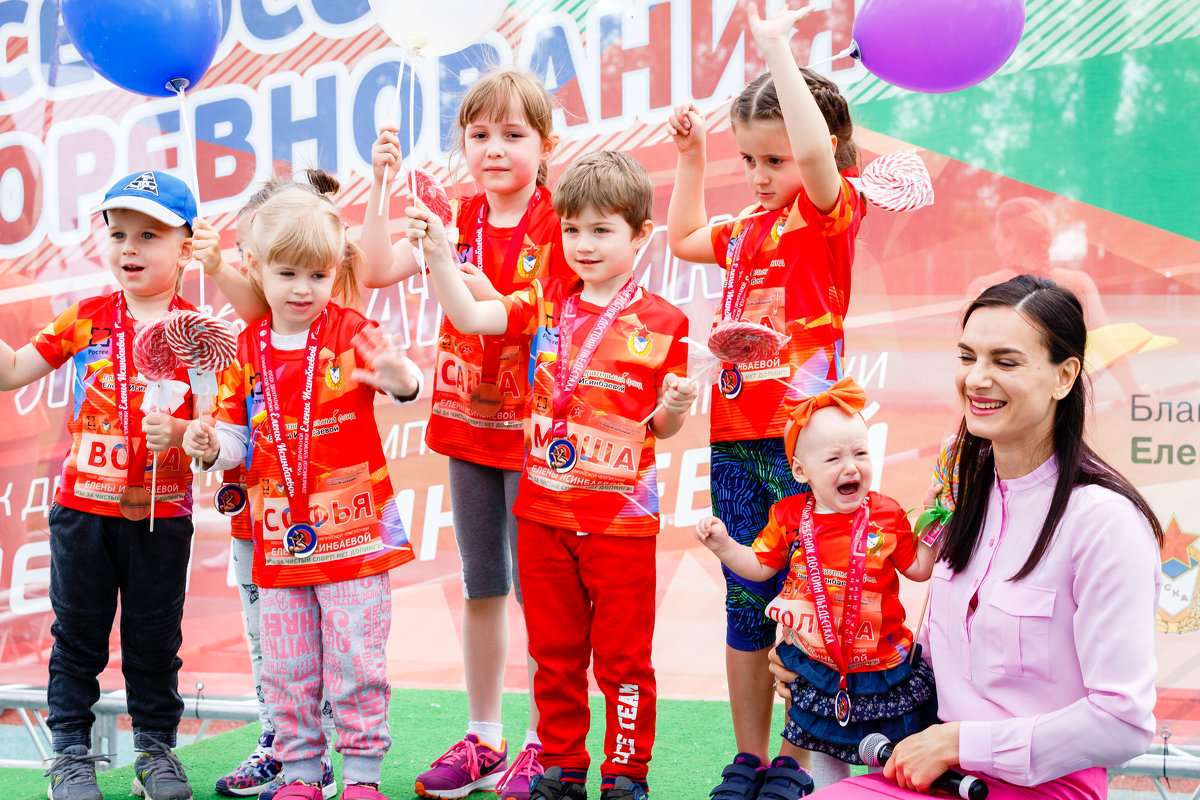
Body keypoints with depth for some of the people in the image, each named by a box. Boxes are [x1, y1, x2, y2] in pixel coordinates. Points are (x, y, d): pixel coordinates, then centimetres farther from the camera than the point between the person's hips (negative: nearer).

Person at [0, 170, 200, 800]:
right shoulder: (86, 318, 3)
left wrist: (181, 433, -23)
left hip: (162, 513, -1)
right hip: (83, 506, 1)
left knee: (155, 639, 9)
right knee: (78, 635, 9)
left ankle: (156, 749, 24)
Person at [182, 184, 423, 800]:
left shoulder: (351, 334, -6)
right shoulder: (246, 351, 4)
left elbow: (410, 387, -19)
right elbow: (237, 437, 7)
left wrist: (398, 376, -42)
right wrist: (211, 446, -15)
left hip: (354, 532, -3)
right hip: (280, 536, 4)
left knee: (356, 661, 1)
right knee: (286, 668, 10)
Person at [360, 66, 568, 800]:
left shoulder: (558, 224, -9)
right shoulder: (460, 221, 4)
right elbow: (378, 269, -5)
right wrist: (382, 184, -13)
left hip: (535, 429, -5)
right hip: (467, 422, 5)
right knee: (481, 586, 13)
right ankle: (483, 736, 23)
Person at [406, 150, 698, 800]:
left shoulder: (660, 323, -4)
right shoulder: (545, 304, 5)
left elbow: (660, 427, 3)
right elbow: (469, 318, -6)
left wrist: (675, 406, -19)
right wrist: (437, 252, -16)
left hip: (621, 516, -3)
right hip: (543, 509, 3)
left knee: (621, 655, 5)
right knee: (554, 652, 13)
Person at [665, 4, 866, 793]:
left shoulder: (831, 210, -5)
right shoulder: (749, 226, 17)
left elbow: (815, 150, -26)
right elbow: (684, 238, 36)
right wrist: (692, 158, 26)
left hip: (799, 438, -7)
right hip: (735, 439, 7)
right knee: (745, 606, 12)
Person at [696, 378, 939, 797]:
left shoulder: (886, 515, -5)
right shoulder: (790, 517, -4)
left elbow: (919, 567, 5)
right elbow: (759, 565, 7)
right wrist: (722, 545, -7)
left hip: (881, 665, -1)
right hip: (818, 665, 1)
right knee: (825, 751, 15)